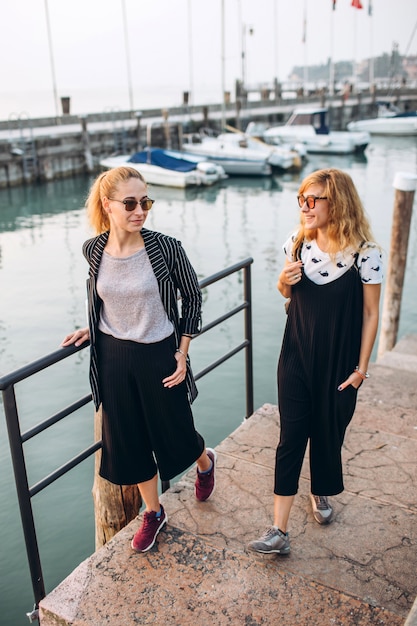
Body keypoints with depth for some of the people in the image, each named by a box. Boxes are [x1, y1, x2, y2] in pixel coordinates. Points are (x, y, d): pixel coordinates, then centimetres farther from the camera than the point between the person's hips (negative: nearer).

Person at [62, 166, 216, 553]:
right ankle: (153, 512, 38)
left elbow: (192, 297, -4)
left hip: (159, 355, -3)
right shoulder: (94, 250, -7)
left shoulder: (166, 248, -18)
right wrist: (92, 328, 4)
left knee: (175, 436, 12)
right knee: (128, 441, 13)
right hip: (113, 357, 3)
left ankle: (205, 462, 50)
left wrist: (182, 352, -7)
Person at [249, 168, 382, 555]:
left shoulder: (365, 253, -14)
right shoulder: (297, 244, -4)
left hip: (339, 364, -2)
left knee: (328, 434, 15)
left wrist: (361, 366, -7)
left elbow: (370, 313, -7)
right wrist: (285, 280, -12)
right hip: (297, 358, 2)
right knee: (291, 438, 0)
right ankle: (279, 531, 5)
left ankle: (321, 492, 45)